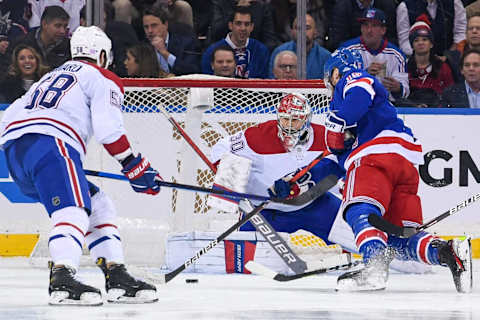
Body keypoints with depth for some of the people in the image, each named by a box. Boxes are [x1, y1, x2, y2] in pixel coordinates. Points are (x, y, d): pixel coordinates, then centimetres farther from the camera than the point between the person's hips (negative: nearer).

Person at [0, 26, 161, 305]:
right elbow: (108, 128, -5)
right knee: (75, 209, -24)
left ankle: (117, 277, 7)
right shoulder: (103, 78, 11)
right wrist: (135, 167, 2)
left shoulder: (52, 76, 34)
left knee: (99, 206, 16)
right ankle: (62, 279, -48)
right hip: (50, 145, -8)